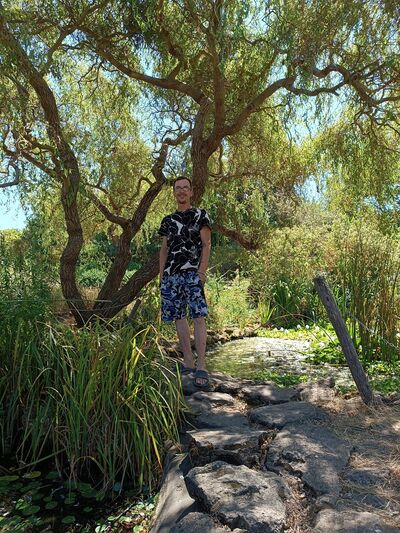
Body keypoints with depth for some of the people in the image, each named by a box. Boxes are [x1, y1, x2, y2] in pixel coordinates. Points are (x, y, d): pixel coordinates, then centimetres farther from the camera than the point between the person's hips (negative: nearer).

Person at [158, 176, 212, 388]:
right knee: (178, 317, 6)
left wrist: (202, 271, -12)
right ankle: (188, 362, 16)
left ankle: (201, 367, -10)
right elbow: (164, 249, 20)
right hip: (171, 273, 5)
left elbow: (206, 245, -1)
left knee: (198, 317, -12)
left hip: (192, 273, -5)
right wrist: (161, 274, 11)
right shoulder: (168, 220, 19)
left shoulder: (200, 215, 6)